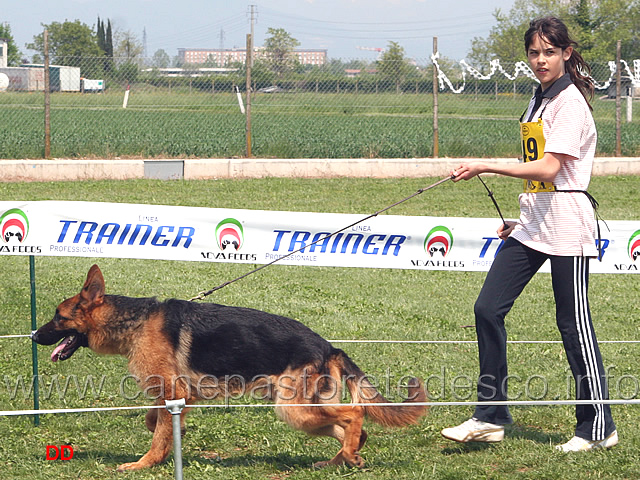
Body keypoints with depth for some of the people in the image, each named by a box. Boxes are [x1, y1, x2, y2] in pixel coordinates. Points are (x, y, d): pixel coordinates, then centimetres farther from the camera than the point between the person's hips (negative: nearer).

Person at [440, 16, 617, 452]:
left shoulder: (571, 102, -12)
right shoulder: (540, 100, 15)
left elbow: (549, 168, -21)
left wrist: (487, 167, -25)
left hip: (566, 226, -9)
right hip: (533, 223, 9)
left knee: (573, 322, -4)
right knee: (488, 308, 0)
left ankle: (599, 428, 6)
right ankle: (491, 417, 6)